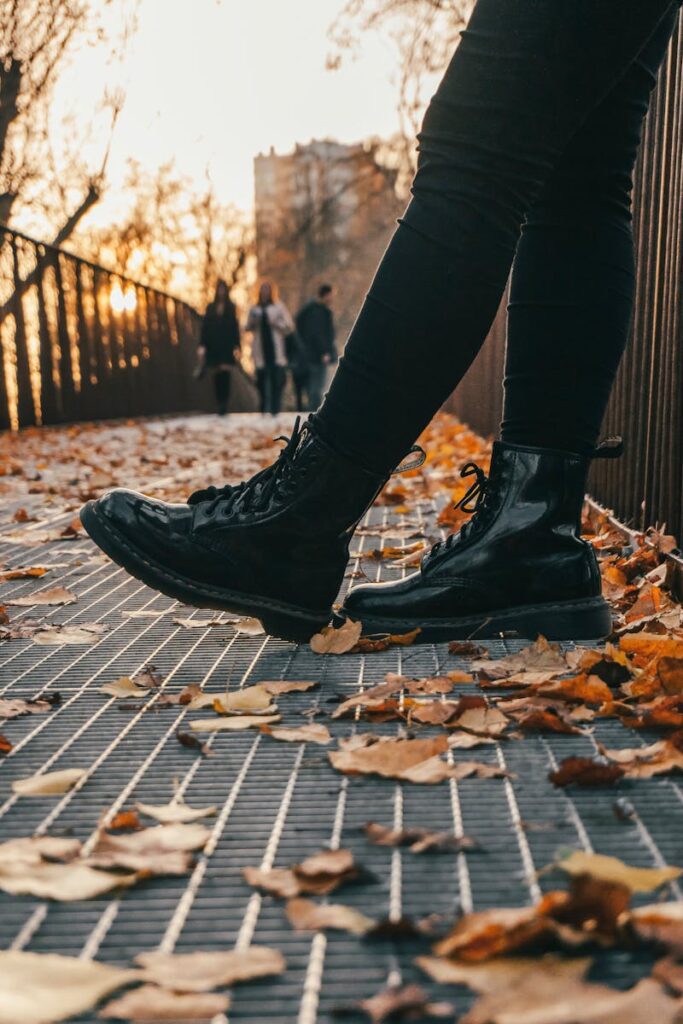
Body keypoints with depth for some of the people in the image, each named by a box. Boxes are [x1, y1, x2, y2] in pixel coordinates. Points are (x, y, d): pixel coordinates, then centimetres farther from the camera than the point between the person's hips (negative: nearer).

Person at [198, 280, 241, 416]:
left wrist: (236, 346, -8)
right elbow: (205, 327, 7)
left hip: (227, 346, -2)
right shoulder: (210, 308, 10)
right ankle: (220, 404, 8)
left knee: (225, 374, -10)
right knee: (217, 376, 2)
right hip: (213, 345, 2)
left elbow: (235, 328, 0)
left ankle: (224, 404, -7)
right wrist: (202, 345, -2)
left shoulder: (230, 307, 4)